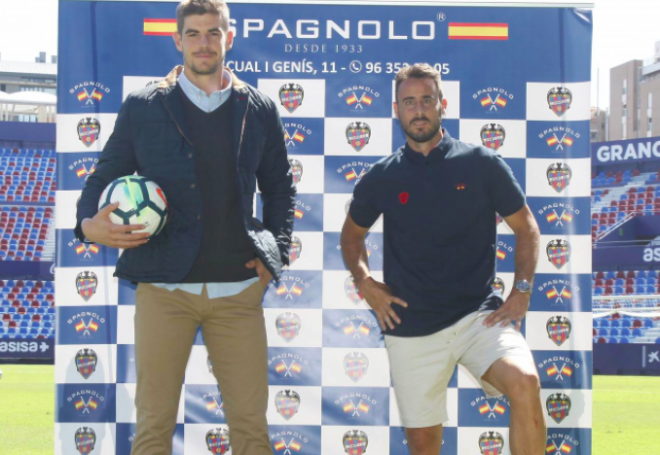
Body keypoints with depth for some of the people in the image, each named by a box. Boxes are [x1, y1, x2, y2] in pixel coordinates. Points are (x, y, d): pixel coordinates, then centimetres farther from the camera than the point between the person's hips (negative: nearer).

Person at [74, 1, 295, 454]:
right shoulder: (144, 106, 4)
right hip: (165, 286, -1)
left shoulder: (259, 109, 9)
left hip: (238, 289, 2)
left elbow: (280, 186, 18)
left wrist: (277, 251, 6)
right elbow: (104, 176, 9)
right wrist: (89, 223, -11)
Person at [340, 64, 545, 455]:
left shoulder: (482, 165, 0)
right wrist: (365, 283, 5)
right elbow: (352, 234, 22)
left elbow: (526, 227, 8)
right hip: (411, 327, 2)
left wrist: (522, 292, -3)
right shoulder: (382, 179, 5)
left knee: (524, 382, -29)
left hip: (478, 315, -2)